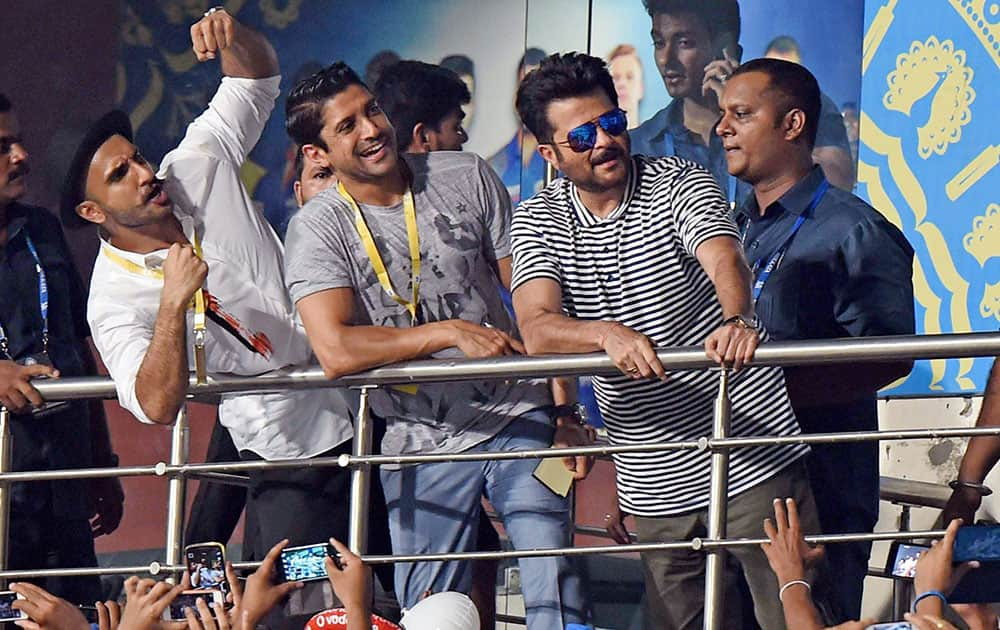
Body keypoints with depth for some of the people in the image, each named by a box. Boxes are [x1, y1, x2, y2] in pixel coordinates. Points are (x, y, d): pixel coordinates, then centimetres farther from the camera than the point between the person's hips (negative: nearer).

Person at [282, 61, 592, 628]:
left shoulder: (466, 178, 1)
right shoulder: (318, 229, -6)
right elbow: (336, 351, -19)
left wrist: (565, 409, 1)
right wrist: (450, 333, -20)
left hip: (520, 417, 1)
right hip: (423, 445, -1)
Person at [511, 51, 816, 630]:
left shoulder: (678, 183, -2)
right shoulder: (538, 223, 4)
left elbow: (724, 260, -21)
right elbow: (537, 331, -12)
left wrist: (737, 321, -45)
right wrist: (609, 334, -34)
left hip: (755, 458, -3)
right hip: (656, 486, 3)